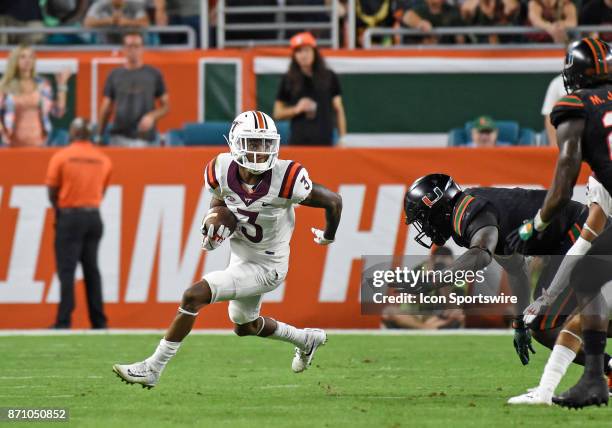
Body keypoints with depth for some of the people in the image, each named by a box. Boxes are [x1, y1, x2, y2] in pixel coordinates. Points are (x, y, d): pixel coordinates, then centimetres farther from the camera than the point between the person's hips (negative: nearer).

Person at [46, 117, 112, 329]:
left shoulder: (61, 157, -7)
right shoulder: (103, 159, 3)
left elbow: (52, 190, -3)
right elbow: (102, 190, 7)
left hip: (69, 217, -4)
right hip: (94, 216, 4)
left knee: (67, 270, -4)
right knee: (92, 270, 12)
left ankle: (64, 321, -10)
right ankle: (99, 321, 12)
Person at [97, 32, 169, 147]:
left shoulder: (154, 74, 8)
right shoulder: (114, 75, 11)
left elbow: (166, 106, 10)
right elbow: (106, 109, 12)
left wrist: (152, 116, -10)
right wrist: (99, 137, 5)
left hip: (145, 139, 0)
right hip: (119, 139, 0)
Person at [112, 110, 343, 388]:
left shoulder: (285, 180, -30)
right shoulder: (223, 171, -15)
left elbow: (333, 201, -16)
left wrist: (328, 237, 3)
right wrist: (212, 221, -9)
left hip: (267, 268, -7)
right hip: (240, 258, 7)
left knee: (193, 297, -18)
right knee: (245, 327, 28)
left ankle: (152, 369, -8)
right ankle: (307, 339, 53)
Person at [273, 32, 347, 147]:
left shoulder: (329, 77, 10)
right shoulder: (288, 80, 8)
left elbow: (338, 110, 12)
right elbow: (277, 113, 11)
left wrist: (342, 139, 5)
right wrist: (296, 109, -8)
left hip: (325, 141, 1)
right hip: (298, 141, -1)